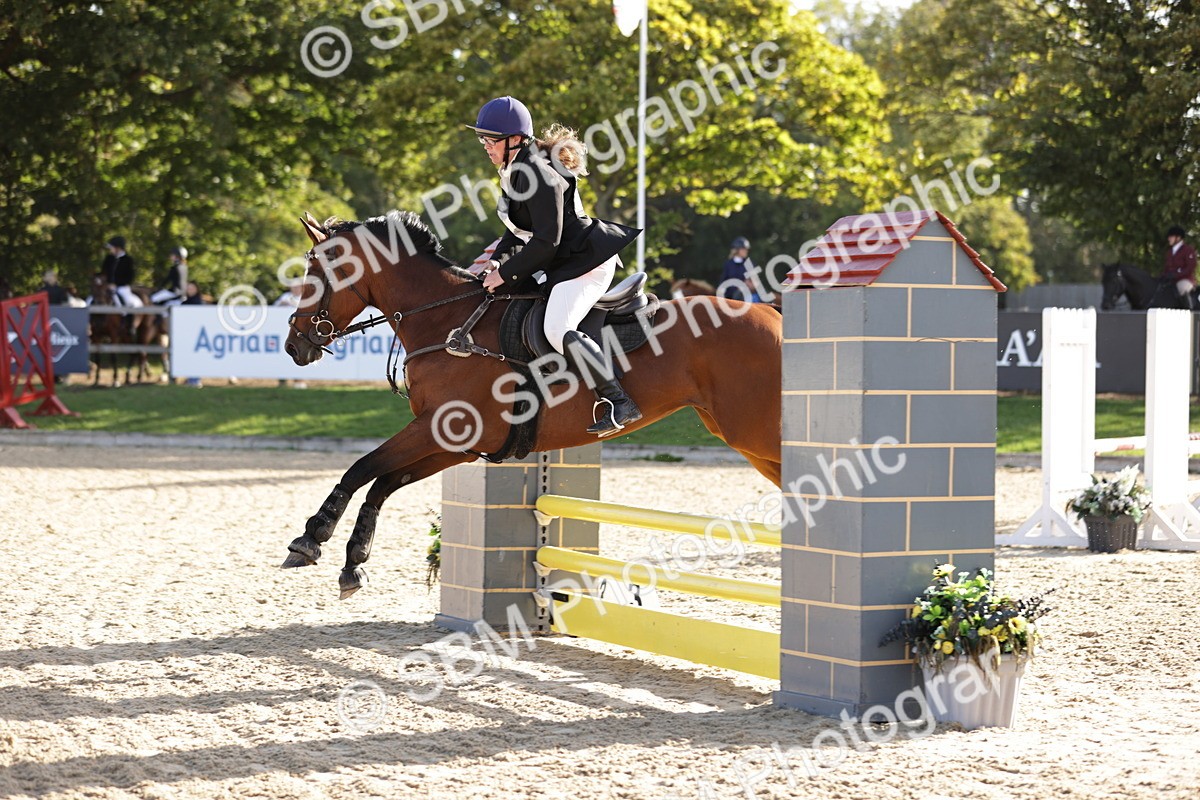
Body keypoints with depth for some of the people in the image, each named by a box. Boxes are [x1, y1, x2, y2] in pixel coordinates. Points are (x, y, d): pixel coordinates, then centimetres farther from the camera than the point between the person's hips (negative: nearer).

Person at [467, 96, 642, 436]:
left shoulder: (539, 176, -21)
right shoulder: (514, 171, 11)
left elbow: (546, 241, -24)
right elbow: (521, 228, 21)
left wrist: (506, 273, -16)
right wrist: (497, 260, 6)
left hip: (585, 261, -12)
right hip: (556, 265, 12)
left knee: (558, 330, -28)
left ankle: (619, 402, -24)